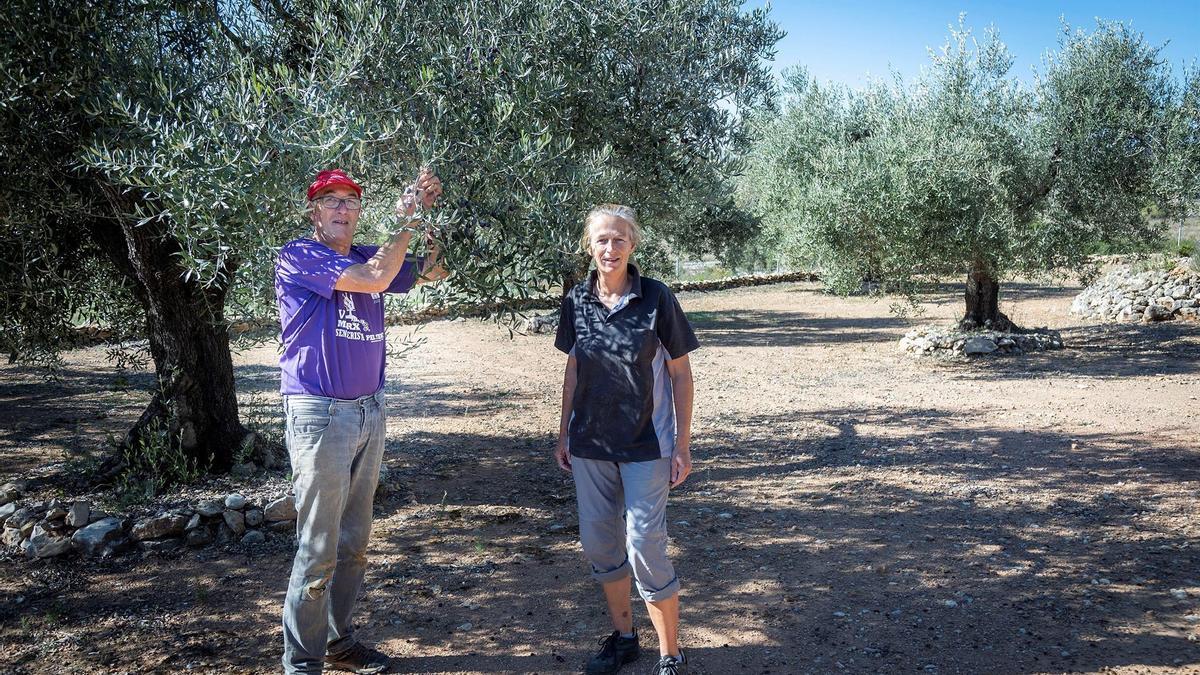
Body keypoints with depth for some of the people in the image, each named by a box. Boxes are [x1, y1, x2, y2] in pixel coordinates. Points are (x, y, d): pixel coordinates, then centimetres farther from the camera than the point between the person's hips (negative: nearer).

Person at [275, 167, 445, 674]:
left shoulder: (368, 256, 12)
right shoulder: (297, 257, -9)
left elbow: (432, 271, 16)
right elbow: (373, 280, -21)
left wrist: (431, 212, 2)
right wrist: (407, 219, -10)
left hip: (369, 411, 7)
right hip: (319, 416, -7)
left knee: (354, 541, 14)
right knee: (319, 547, -3)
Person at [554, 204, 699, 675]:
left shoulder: (656, 299, -11)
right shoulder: (576, 301, 0)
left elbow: (680, 374, -6)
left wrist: (682, 446, -7)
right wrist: (563, 434, 12)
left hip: (645, 445, -4)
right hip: (590, 444, 4)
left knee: (645, 547, -5)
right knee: (598, 543, 12)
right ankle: (623, 636, 33)